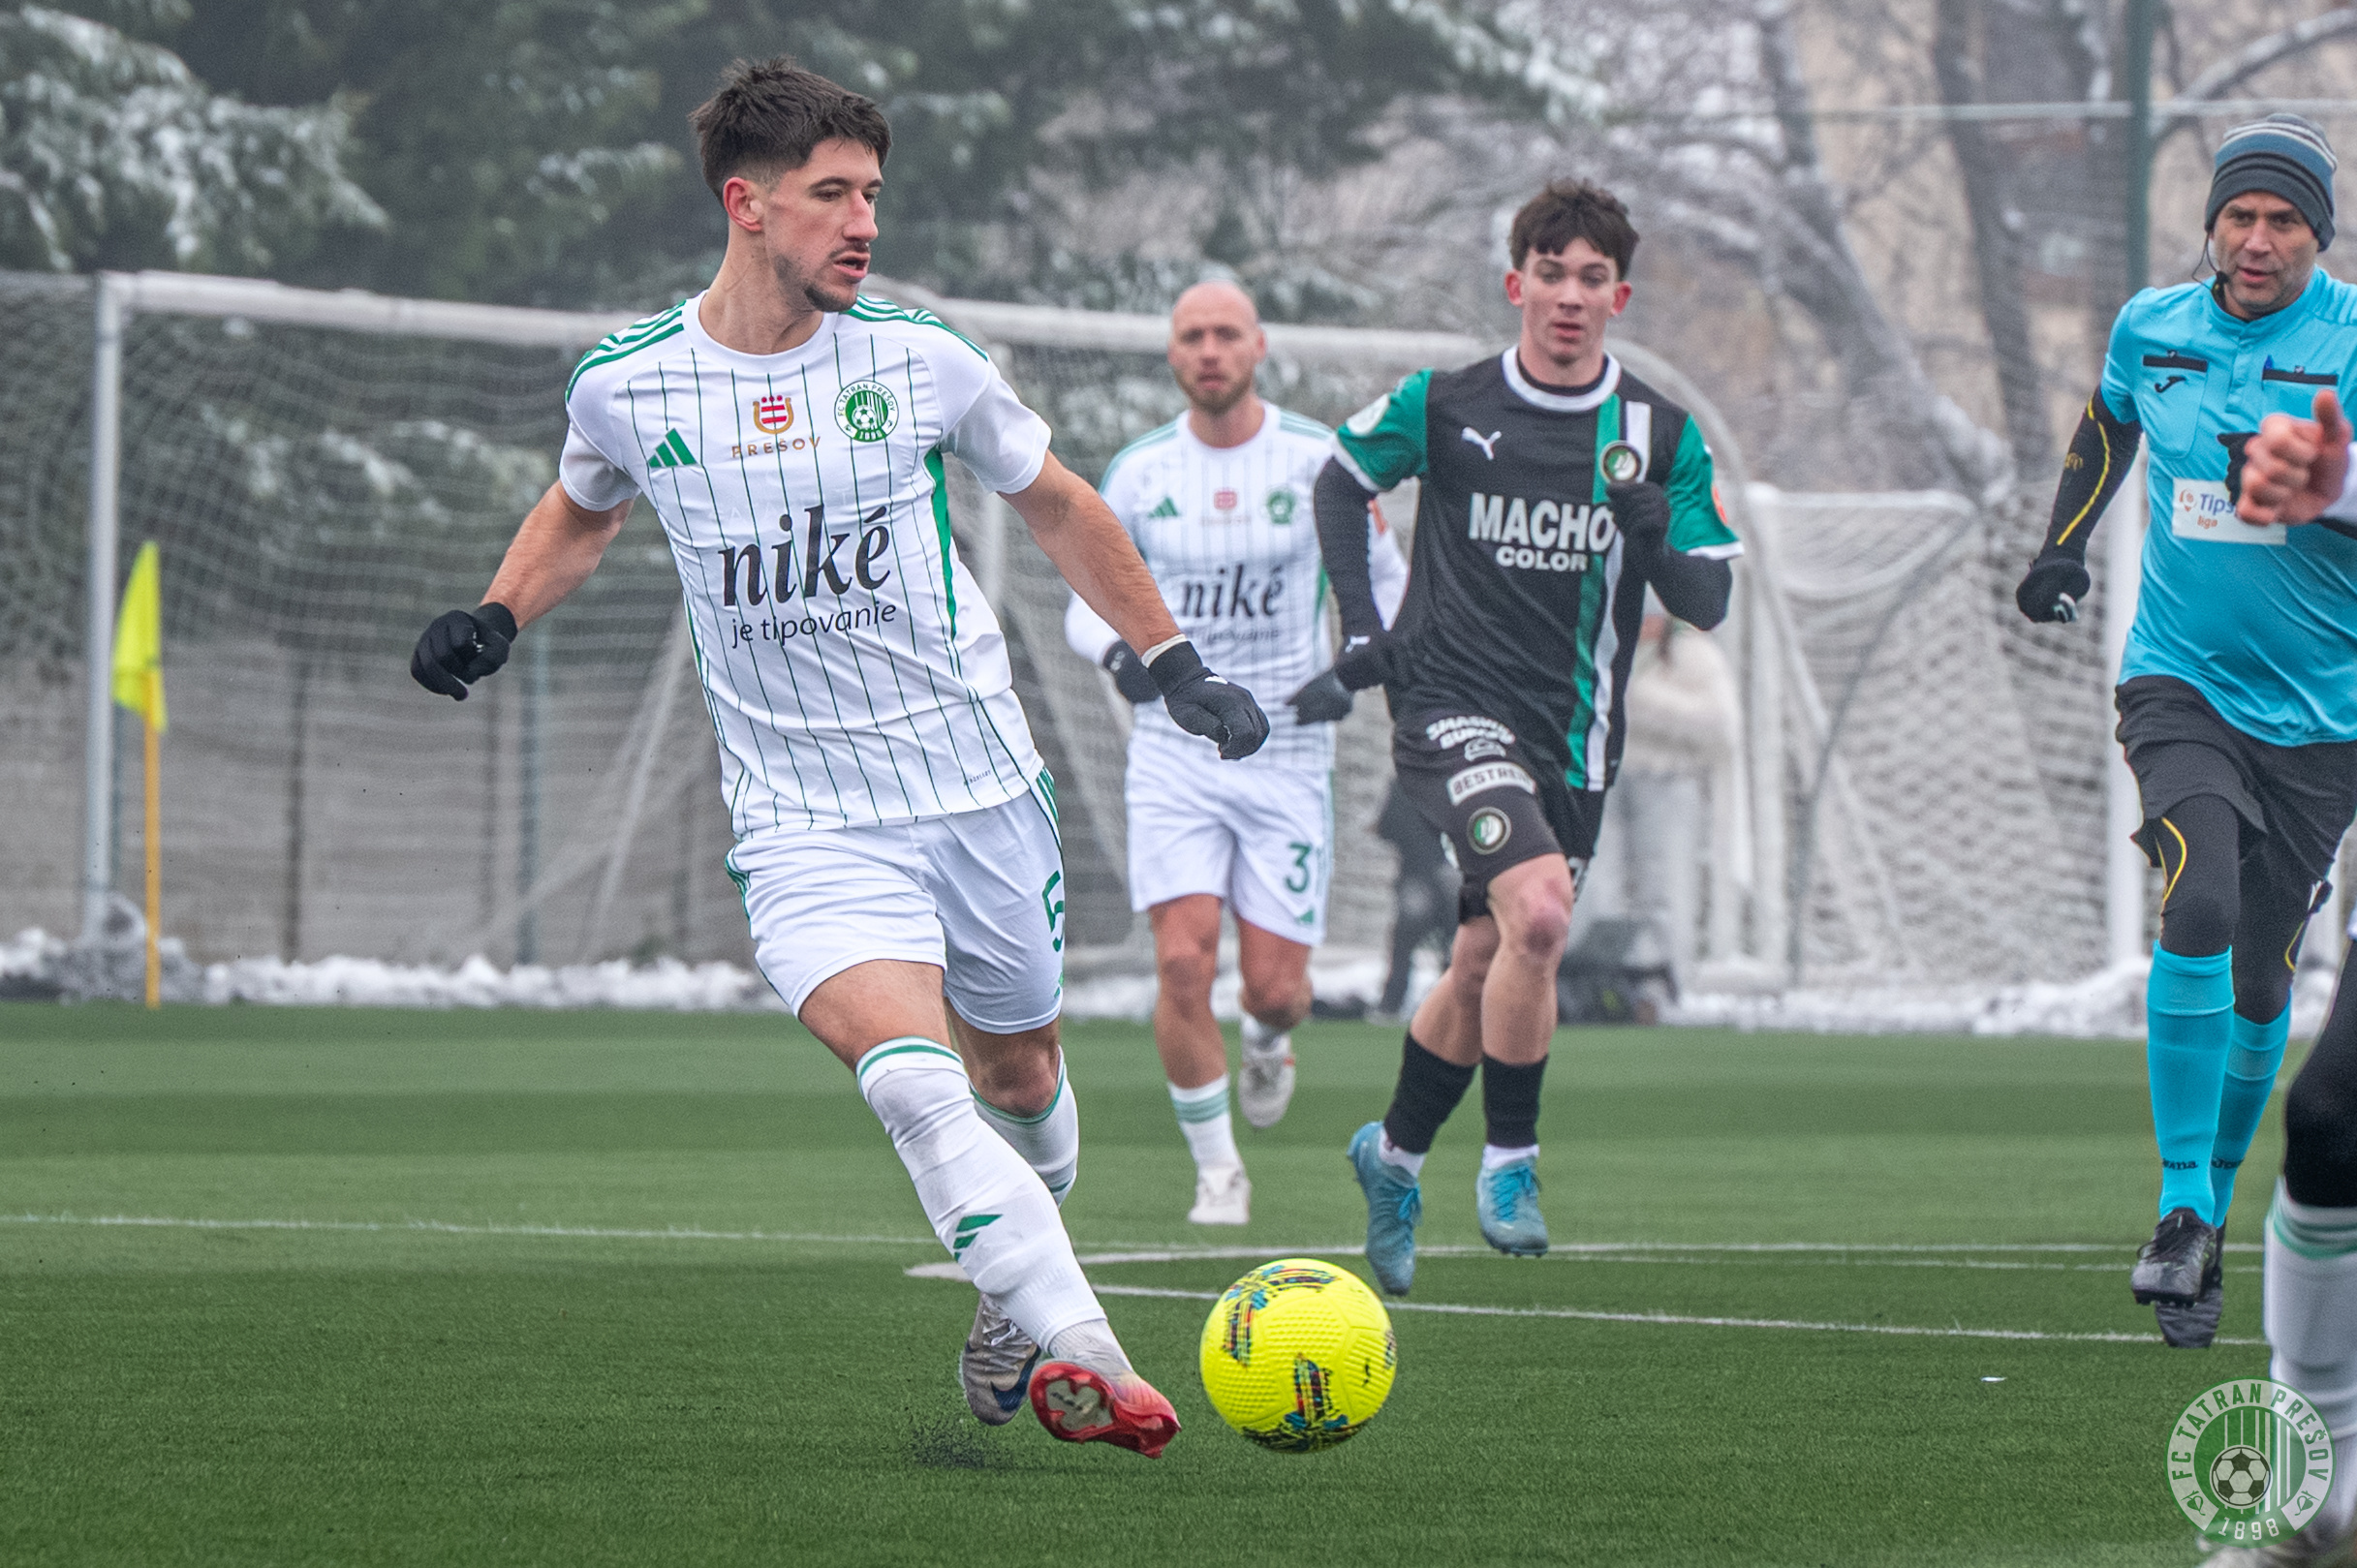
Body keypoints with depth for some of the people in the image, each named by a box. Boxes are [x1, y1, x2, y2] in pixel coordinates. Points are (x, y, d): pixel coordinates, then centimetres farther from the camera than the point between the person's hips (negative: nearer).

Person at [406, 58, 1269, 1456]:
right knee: (910, 1078, -25)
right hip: (805, 819, -2)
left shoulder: (919, 359, -4)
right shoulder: (625, 387, -4)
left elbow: (1058, 506, 13)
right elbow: (583, 512, 20)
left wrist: (1173, 663, 15)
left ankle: (1016, 1294, 45)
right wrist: (498, 618, 3)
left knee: (1018, 1078, 14)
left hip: (983, 788, 2)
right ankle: (1091, 1365, -31)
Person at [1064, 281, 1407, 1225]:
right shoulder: (1138, 473, 1)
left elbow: (1385, 581, 8)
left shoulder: (1318, 460, -3)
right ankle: (1217, 1171, 1)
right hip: (1175, 750, 1)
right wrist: (1117, 650, -14)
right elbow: (1088, 604, 9)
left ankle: (1267, 1039, 37)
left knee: (1275, 983, -3)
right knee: (1184, 963, -15)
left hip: (1288, 751, 0)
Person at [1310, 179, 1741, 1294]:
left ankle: (1394, 1154, 38)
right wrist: (1359, 622, 4)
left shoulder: (1661, 438, 1)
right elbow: (1341, 482, 15)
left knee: (1483, 970, 12)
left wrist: (1657, 538, -21)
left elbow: (1708, 604, -1)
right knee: (1538, 911, -26)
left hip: (1572, 733, 4)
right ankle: (1509, 1163, -11)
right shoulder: (1443, 406, -3)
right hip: (1452, 705, -4)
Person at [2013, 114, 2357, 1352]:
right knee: (2199, 910, -22)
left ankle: (2214, 1200, 27)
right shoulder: (2153, 328, 3)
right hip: (2181, 682, 1)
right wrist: (2063, 542, 18)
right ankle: (2182, 1210, -17)